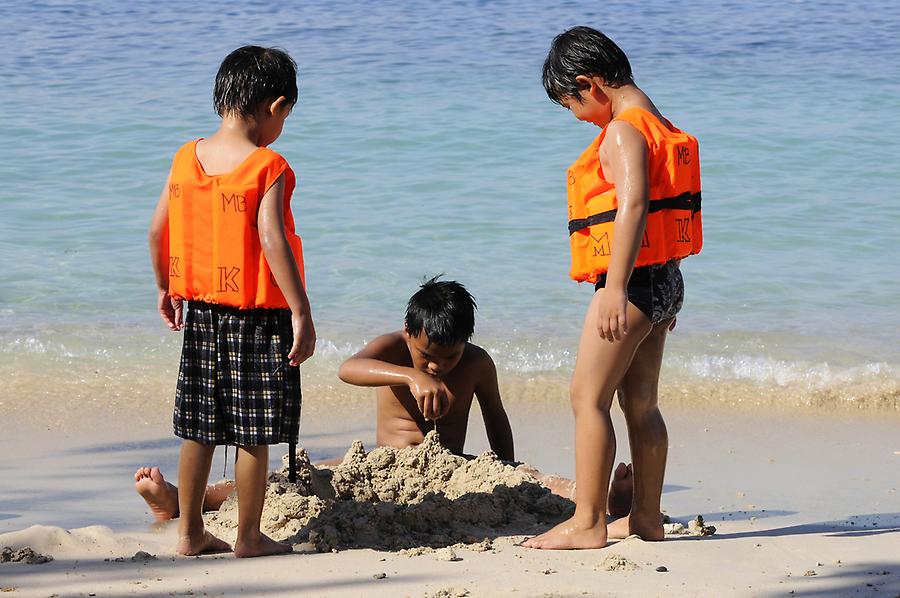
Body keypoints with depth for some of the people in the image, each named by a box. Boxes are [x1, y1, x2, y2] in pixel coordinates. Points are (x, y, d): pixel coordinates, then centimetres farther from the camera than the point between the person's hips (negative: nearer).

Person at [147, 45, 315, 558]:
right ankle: (249, 537, 11)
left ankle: (190, 532, 20)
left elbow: (158, 230, 8)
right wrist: (302, 313, -19)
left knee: (199, 429, 13)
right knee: (253, 435, 4)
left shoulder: (187, 158, 3)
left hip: (202, 313, 6)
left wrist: (165, 289, 22)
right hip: (259, 316, -6)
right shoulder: (268, 167, -14)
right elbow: (272, 241, -21)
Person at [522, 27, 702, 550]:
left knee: (589, 396, -7)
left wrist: (615, 289, -30)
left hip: (633, 282, -10)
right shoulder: (659, 125, 16)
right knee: (641, 403, 14)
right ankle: (645, 518, 18)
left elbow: (634, 204, -26)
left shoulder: (623, 131, -15)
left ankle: (587, 523, -8)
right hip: (664, 282, 10)